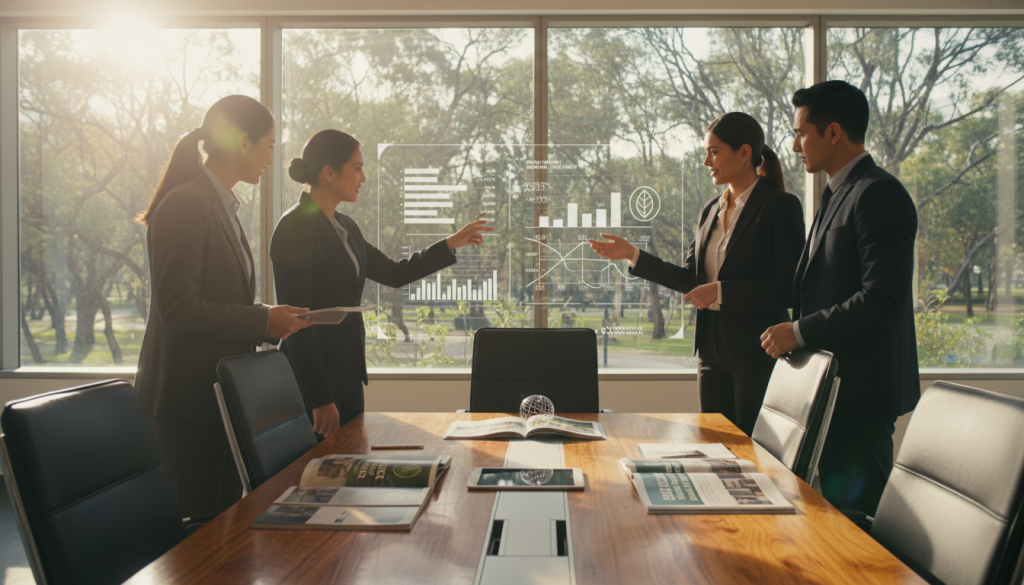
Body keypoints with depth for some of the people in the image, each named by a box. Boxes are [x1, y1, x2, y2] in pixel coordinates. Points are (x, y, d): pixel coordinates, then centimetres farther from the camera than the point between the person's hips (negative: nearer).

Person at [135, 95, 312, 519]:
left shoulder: (222, 207, 16)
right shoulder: (185, 205, -13)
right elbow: (178, 307, -19)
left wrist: (267, 320, 7)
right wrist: (262, 321, -14)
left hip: (220, 391, 9)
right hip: (186, 394, -9)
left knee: (226, 514, 13)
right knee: (196, 521, -2)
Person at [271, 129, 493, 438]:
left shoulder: (345, 227, 12)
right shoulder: (295, 227, -14)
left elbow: (394, 274, 19)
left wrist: (451, 243, 14)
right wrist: (320, 399, -18)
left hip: (348, 378, 8)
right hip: (314, 381, -8)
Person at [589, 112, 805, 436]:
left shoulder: (780, 206, -8)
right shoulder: (710, 210, 13)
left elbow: (791, 289, -13)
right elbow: (691, 279, 15)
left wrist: (721, 291, -18)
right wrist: (633, 255, 9)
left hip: (757, 353, -6)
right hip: (714, 352, 7)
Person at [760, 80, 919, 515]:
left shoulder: (878, 194, -14)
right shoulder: (838, 193, 18)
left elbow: (883, 298, -23)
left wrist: (800, 331, -17)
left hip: (861, 387, -10)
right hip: (834, 385, 10)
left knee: (855, 511, -3)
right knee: (835, 505, 16)